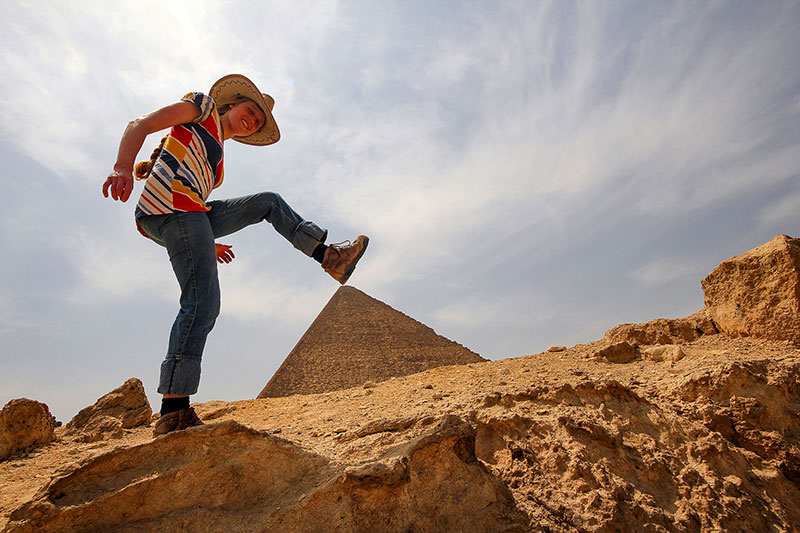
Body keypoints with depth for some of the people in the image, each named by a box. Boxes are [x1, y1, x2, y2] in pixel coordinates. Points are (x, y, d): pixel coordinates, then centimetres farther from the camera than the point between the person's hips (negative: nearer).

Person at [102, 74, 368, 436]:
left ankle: (330, 255, 7)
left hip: (193, 215, 9)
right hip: (172, 207, -9)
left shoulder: (216, 155, 32)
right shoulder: (204, 107, 12)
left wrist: (207, 243, 22)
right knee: (202, 303, -19)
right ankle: (173, 412, -19)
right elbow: (140, 125, -1)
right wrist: (123, 167, -20)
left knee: (270, 202, 16)